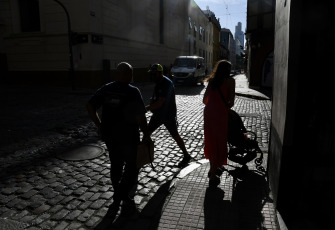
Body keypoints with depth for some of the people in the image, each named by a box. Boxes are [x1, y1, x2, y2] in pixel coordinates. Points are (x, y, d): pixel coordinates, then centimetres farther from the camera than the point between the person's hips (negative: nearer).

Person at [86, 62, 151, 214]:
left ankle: (120, 196, 34)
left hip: (109, 135, 6)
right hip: (128, 136, -5)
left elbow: (90, 106, 3)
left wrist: (99, 125, 10)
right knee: (132, 166, 13)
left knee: (116, 165, 20)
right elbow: (140, 116, -22)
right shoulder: (133, 91, -14)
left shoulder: (106, 89, 2)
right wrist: (146, 134, -10)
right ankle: (119, 198, 12)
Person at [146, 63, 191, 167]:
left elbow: (160, 103, -29)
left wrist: (146, 108, -25)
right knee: (147, 132, 9)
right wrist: (152, 101, -5)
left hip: (169, 115, -8)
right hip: (158, 114, 8)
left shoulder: (167, 84, -24)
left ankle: (186, 156, 16)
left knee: (175, 136, 0)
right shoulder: (157, 83, 5)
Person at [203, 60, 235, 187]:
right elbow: (231, 102, -7)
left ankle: (213, 168, 38)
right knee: (218, 143, 4)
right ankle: (213, 176, 8)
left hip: (208, 111, 6)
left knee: (211, 140, 19)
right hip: (220, 113, -6)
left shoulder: (212, 80, 13)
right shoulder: (230, 80, -2)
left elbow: (205, 99, 13)